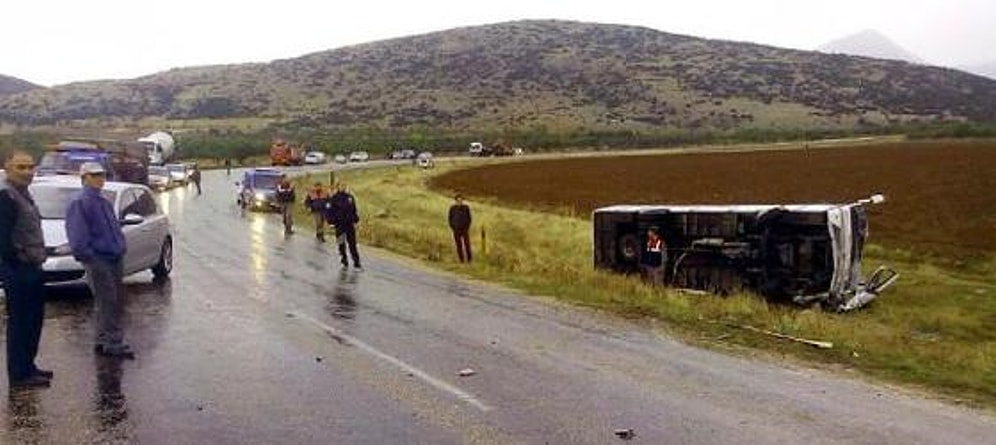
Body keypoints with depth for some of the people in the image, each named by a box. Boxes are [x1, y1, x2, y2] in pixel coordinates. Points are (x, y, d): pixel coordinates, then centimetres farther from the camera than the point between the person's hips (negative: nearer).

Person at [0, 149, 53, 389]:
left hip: (31, 268, 10)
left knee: (34, 320, 17)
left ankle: (28, 367, 29)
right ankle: (20, 375, 5)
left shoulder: (22, 193, 16)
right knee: (20, 322, -3)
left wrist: (37, 257, 15)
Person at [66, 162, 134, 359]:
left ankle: (104, 342, 20)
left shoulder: (104, 202, 17)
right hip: (98, 260, -9)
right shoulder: (79, 203, -9)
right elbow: (78, 237, -14)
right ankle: (112, 344, -2)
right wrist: (88, 256, -18)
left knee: (117, 301, 10)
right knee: (106, 302, -6)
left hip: (115, 259, 9)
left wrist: (120, 248, 14)